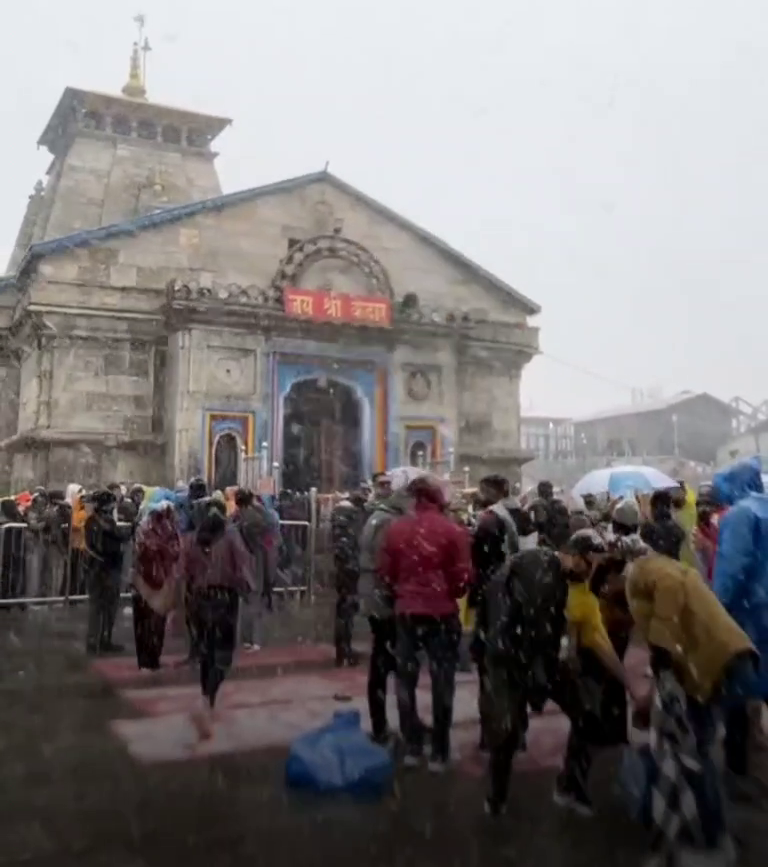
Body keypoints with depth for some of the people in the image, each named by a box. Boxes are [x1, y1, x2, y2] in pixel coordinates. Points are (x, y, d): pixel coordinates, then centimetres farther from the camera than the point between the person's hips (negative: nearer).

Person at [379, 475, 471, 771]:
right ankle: (439, 752, 12)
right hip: (442, 613, -2)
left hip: (406, 611, 2)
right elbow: (462, 576, -8)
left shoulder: (395, 528, -2)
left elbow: (385, 572, 2)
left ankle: (412, 747, 19)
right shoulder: (453, 531, -10)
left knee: (406, 679, 13)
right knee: (442, 682, 8)